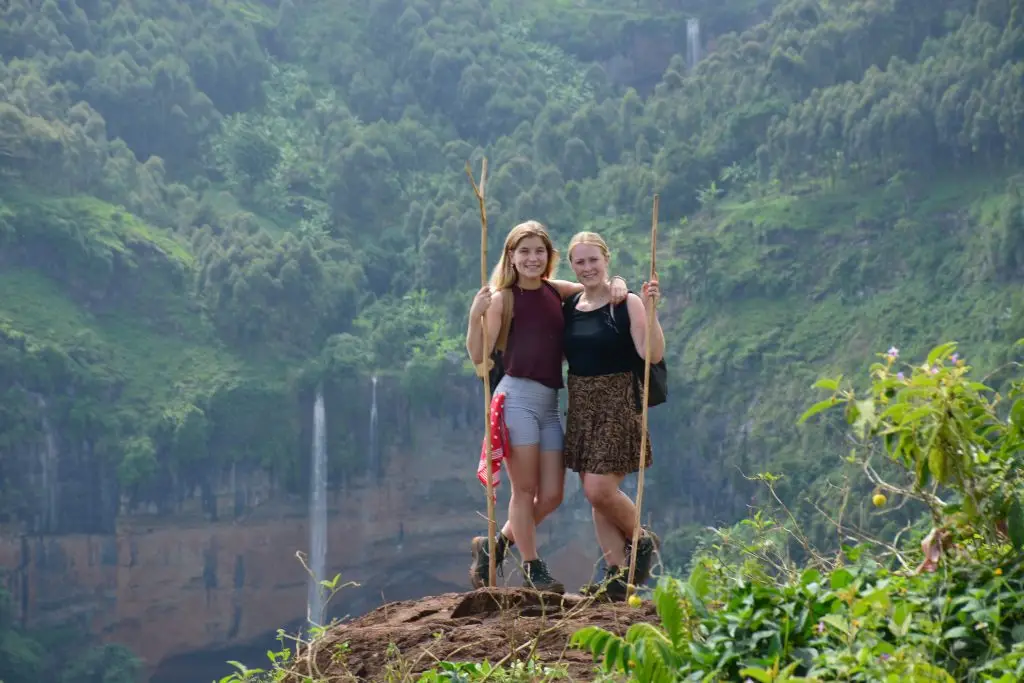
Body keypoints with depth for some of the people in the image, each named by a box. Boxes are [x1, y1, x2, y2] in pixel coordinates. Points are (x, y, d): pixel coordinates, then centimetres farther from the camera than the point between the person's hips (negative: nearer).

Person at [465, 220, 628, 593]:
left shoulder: (557, 291, 12)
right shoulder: (504, 299, -2)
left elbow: (601, 283, 24)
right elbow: (479, 357, -7)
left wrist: (617, 286, 1)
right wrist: (475, 316, -22)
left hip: (549, 402, 6)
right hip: (517, 396, -6)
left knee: (551, 495, 5)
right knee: (525, 489, -1)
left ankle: (494, 545, 24)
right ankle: (532, 569, 11)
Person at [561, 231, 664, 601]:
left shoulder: (627, 304, -7)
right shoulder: (569, 307, 9)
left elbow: (653, 354, -15)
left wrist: (650, 310, -27)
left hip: (618, 403, -6)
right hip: (580, 404, 6)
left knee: (600, 489, -13)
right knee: (594, 493, 7)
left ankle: (643, 542, 15)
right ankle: (617, 575, 15)